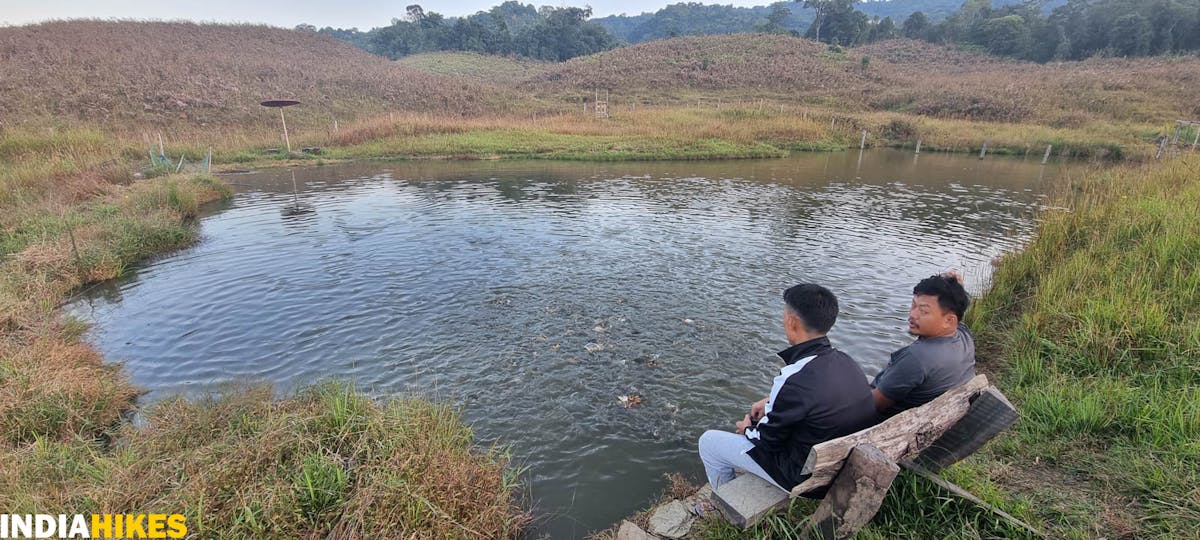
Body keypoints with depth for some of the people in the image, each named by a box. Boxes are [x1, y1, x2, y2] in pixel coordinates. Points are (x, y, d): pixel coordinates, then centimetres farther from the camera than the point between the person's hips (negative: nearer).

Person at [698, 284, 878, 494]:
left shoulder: (794, 379, -32)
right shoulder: (845, 361, -8)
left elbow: (768, 440, -17)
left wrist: (747, 429, 4)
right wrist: (771, 402, 10)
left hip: (807, 479, -8)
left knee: (709, 441, 6)